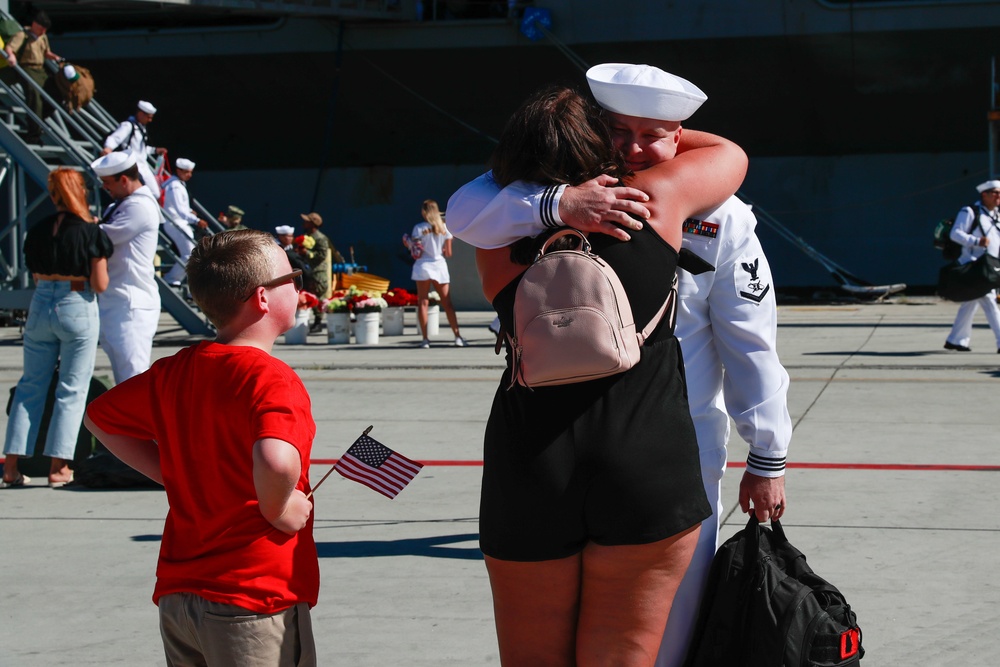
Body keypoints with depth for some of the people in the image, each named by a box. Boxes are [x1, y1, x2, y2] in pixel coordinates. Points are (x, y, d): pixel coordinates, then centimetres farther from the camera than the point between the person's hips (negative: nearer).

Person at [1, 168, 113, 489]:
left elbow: (36, 276, 10)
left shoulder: (37, 231, 4)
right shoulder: (91, 233, -8)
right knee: (72, 390, 5)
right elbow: (99, 285, -8)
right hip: (78, 308, -4)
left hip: (41, 305, 4)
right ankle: (58, 467, 3)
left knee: (30, 385, 11)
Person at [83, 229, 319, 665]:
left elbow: (99, 416, 21)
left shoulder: (173, 372, 6)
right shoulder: (272, 380, -16)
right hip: (256, 599, -7)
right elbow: (276, 462, -36)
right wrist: (280, 510, -15)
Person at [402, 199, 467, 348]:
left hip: (423, 267, -2)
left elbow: (416, 254, -8)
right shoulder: (444, 228, 3)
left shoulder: (419, 228, -5)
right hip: (440, 266, 2)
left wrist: (409, 245, 9)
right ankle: (457, 337, -2)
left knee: (423, 303, 3)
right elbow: (448, 253, 4)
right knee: (447, 303, 6)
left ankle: (425, 338, -3)